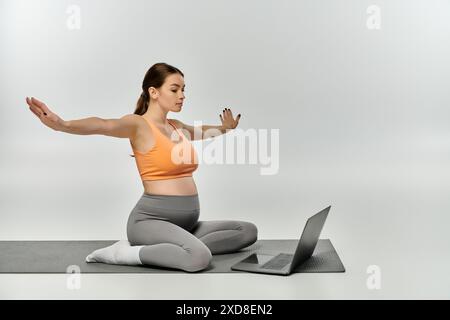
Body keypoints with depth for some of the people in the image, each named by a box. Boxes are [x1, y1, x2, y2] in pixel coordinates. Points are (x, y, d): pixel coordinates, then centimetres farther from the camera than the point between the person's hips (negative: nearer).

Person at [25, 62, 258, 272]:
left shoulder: (176, 126, 15)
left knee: (248, 231, 2)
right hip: (152, 219, -8)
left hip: (186, 221, 8)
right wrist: (62, 124, -51)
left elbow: (200, 132, 39)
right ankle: (124, 253, -12)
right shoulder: (138, 125, -9)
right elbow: (103, 126, -31)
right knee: (199, 258, -35)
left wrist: (226, 128, 58)